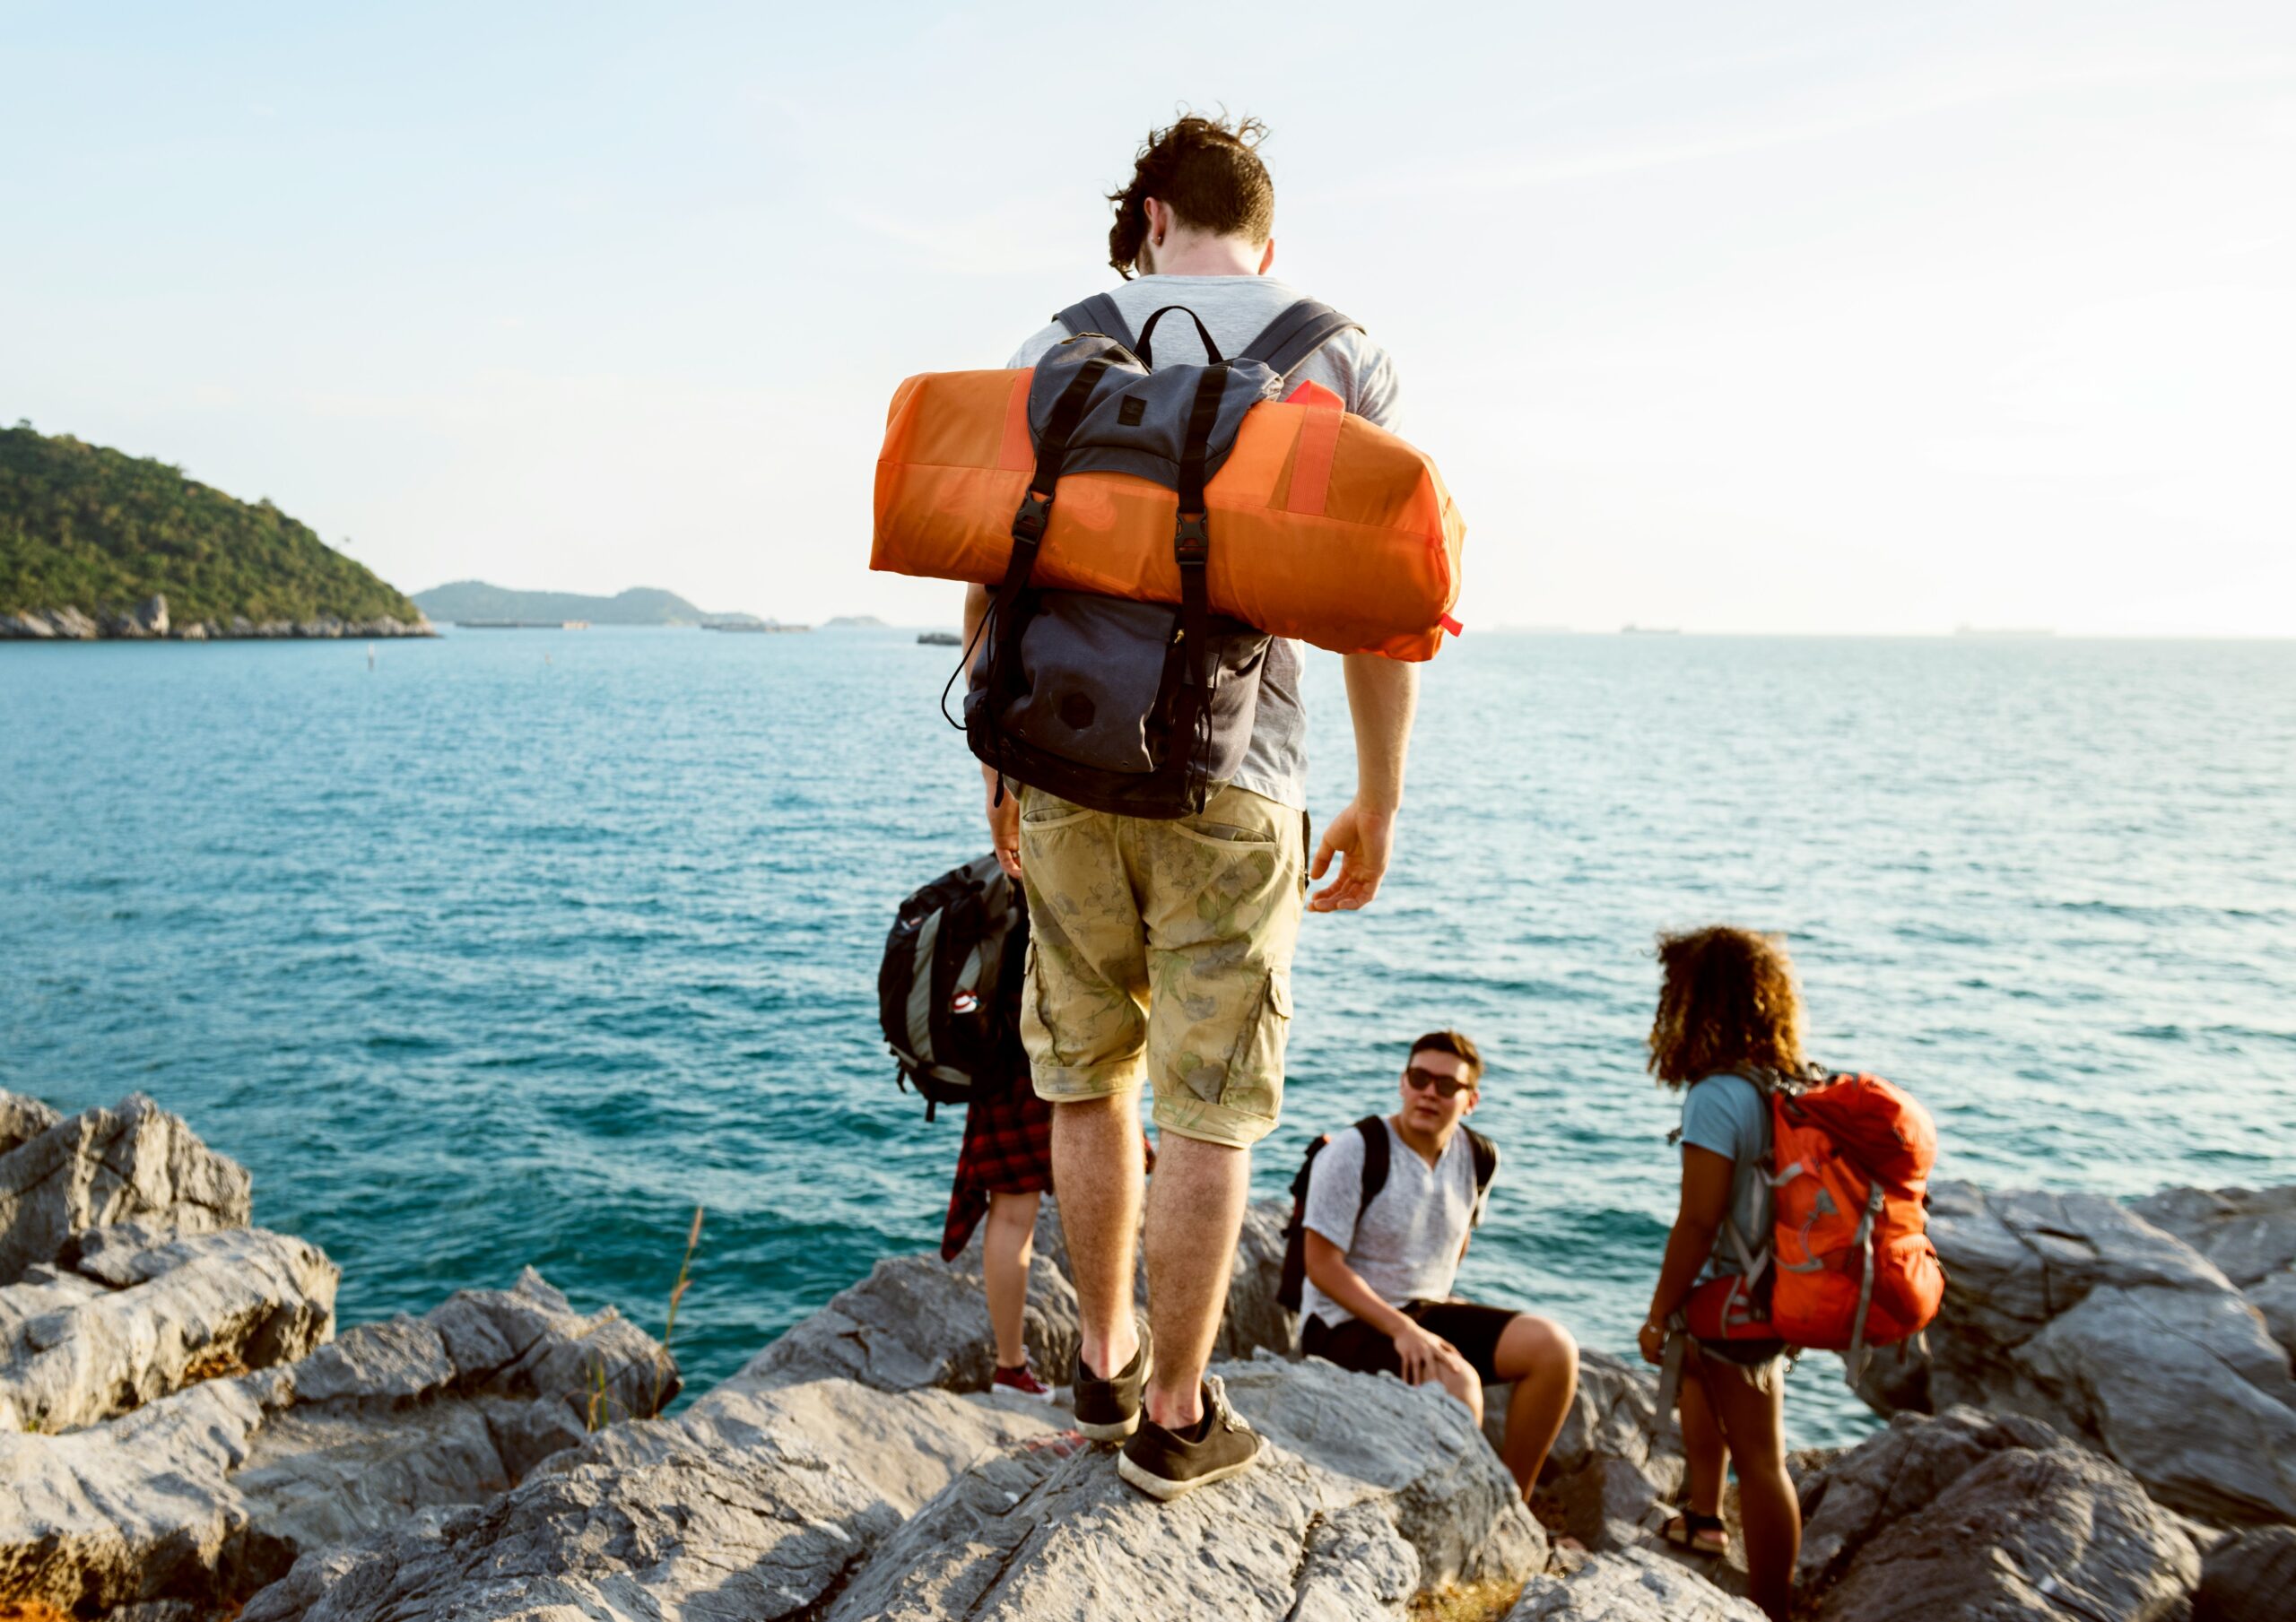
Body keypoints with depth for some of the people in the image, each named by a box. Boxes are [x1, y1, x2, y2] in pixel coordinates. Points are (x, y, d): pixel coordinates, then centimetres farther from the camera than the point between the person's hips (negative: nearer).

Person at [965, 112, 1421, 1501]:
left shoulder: (1058, 347, 7)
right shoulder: (1343, 359, 5)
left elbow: (990, 585, 6)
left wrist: (1000, 764, 17)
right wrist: (1381, 804, 9)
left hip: (1066, 777, 2)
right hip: (1234, 787, -2)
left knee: (1088, 1081, 18)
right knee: (1209, 1113, 8)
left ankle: (1106, 1360, 31)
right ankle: (1177, 1416, 19)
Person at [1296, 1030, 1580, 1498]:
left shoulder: (1475, 1159, 2)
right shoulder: (1353, 1153, -16)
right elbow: (1322, 1265, -17)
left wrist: (1437, 1300, 11)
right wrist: (1400, 1329, -25)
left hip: (1426, 1312, 7)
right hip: (1346, 1325, -6)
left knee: (1554, 1347, -12)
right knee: (1457, 1383, -32)